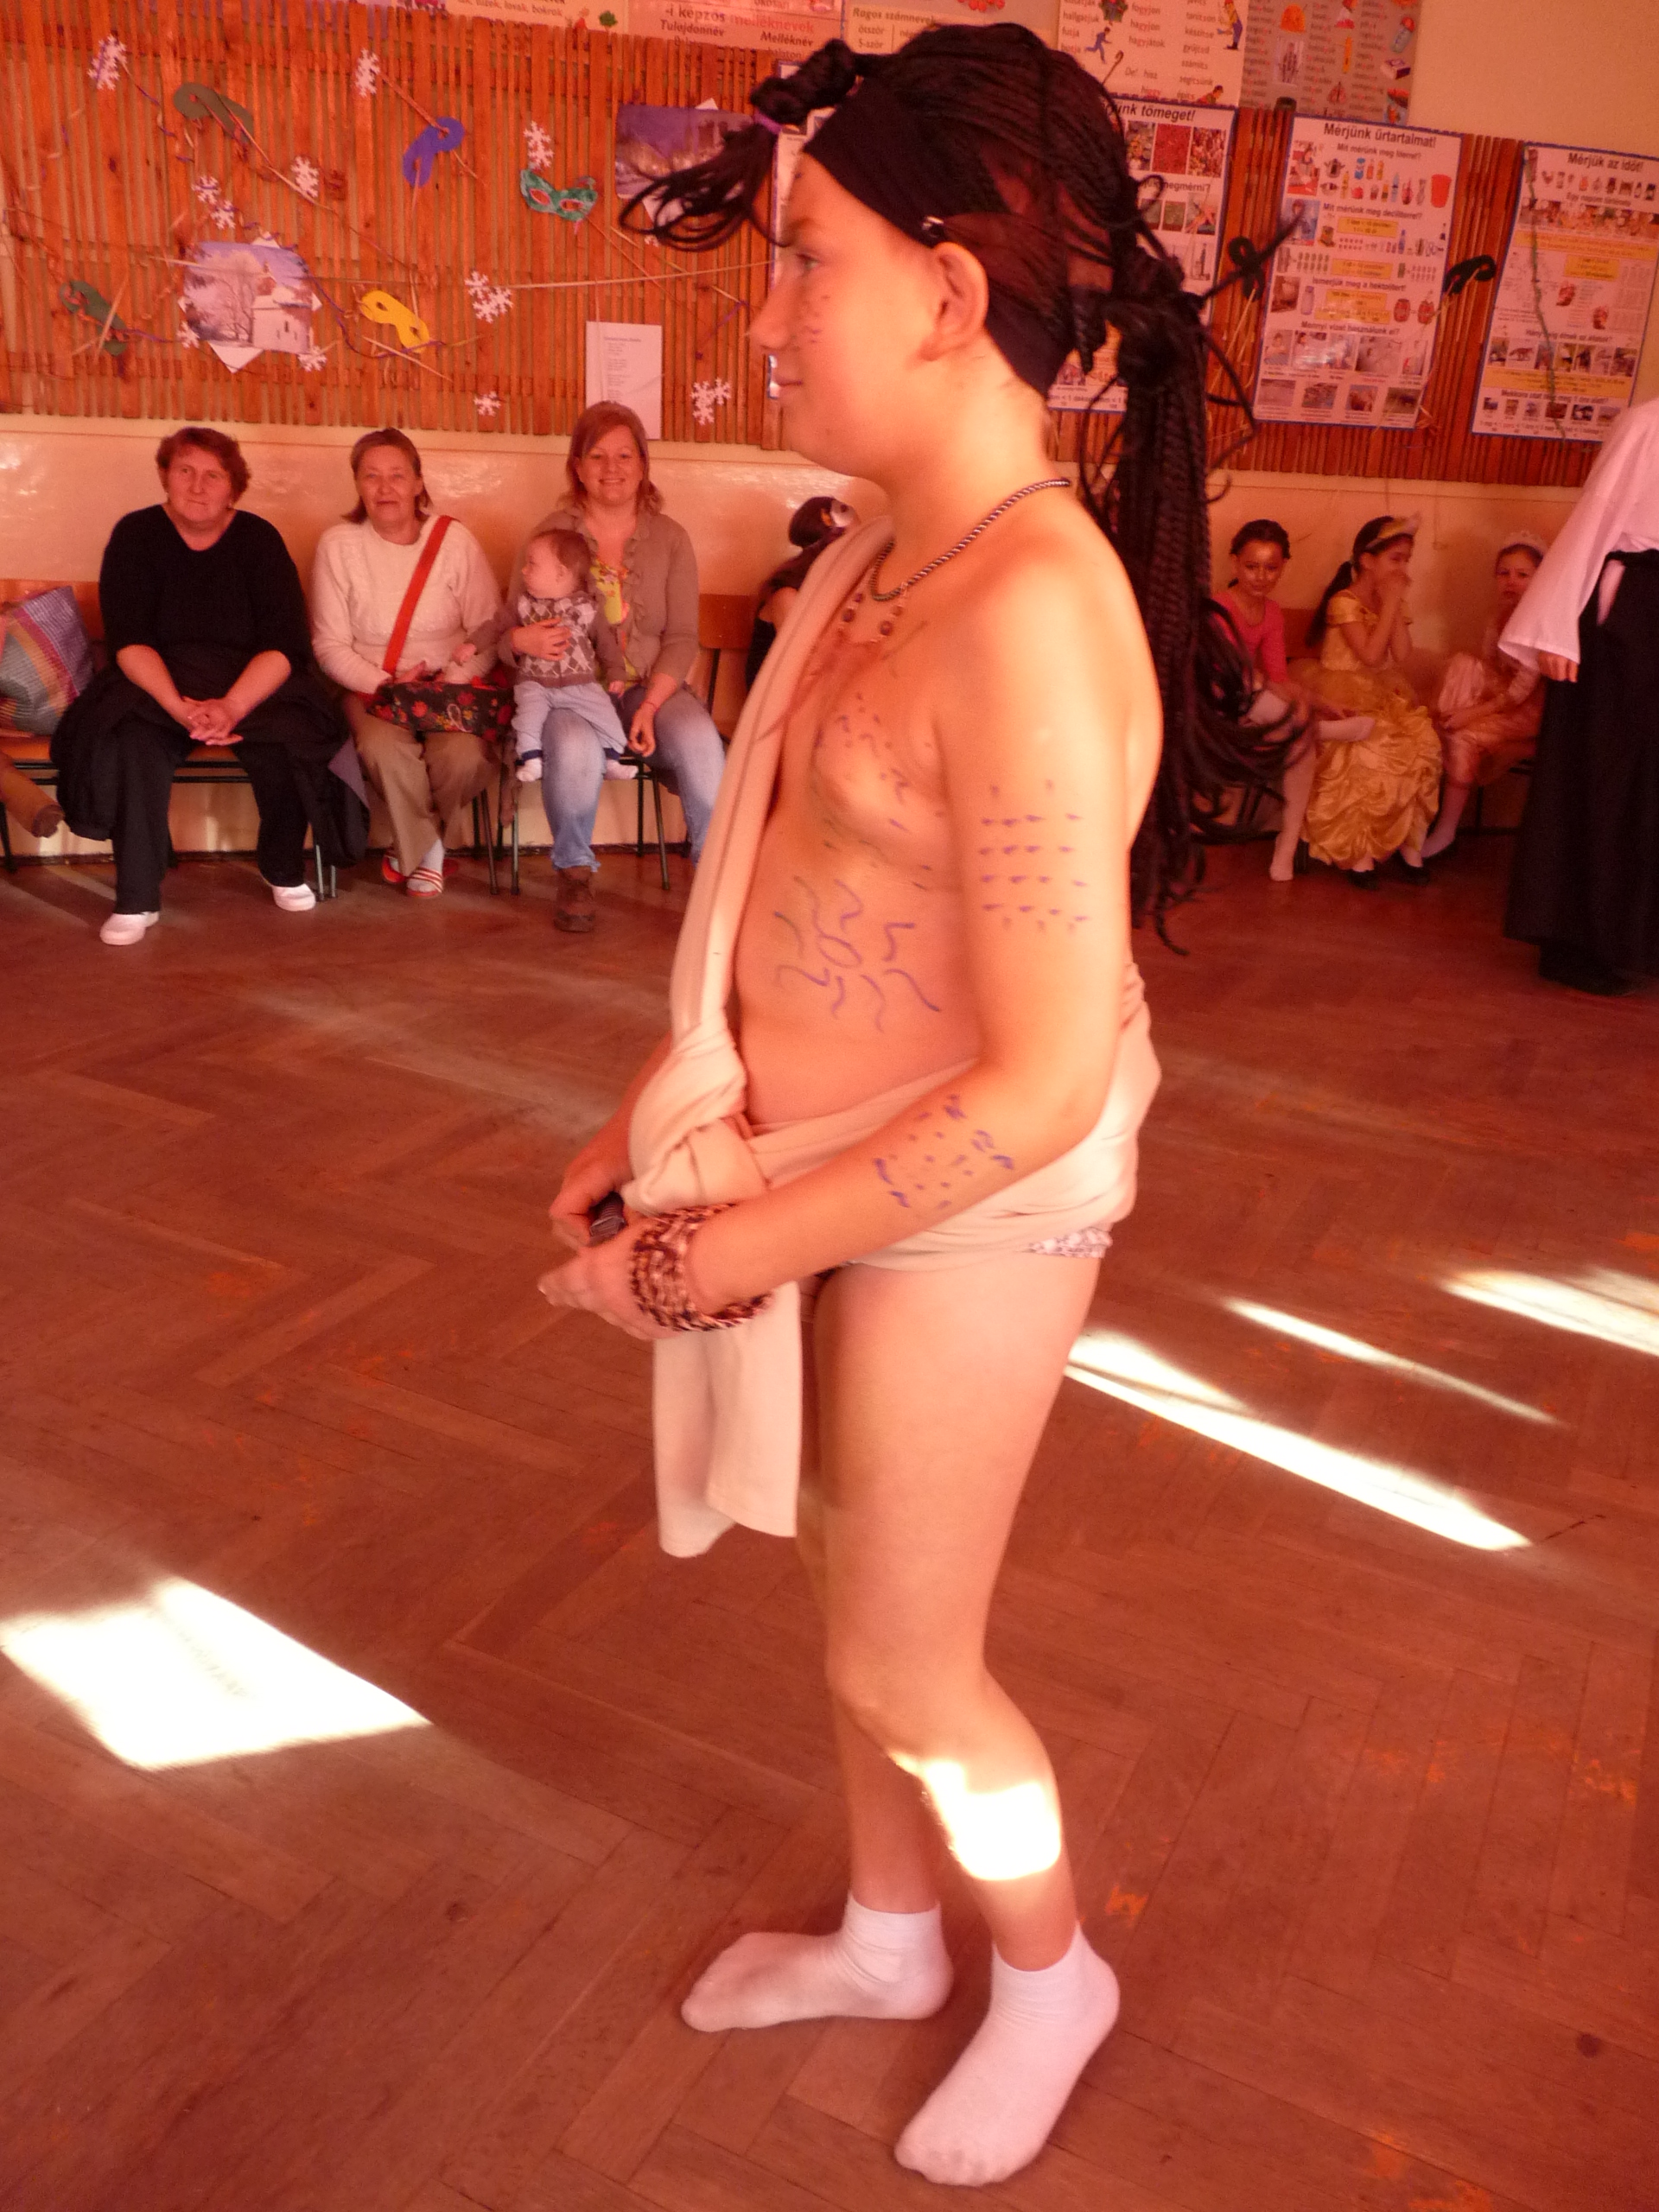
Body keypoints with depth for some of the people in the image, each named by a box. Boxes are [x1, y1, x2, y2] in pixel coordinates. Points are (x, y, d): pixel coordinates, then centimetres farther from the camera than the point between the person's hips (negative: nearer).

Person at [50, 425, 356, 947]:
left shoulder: (258, 538, -3)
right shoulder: (136, 535, -2)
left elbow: (286, 645, -12)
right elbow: (128, 643, -10)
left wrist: (231, 707, -29)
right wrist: (179, 706, -30)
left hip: (252, 683, 0)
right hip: (157, 684, 0)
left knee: (289, 741, -30)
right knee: (135, 741, -32)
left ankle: (285, 873, -3)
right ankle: (136, 900, -24)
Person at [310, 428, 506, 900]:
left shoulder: (455, 538, -1)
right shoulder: (337, 543, -1)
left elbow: (487, 632, -3)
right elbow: (330, 645, -1)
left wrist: (448, 686, -16)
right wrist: (384, 684, -16)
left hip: (452, 685, 0)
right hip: (372, 686, 0)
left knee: (462, 754, -32)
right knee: (384, 747, -35)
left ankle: (411, 844, 2)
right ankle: (426, 849, -5)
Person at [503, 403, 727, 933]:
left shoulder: (669, 538, 8)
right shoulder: (550, 533, 5)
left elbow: (682, 638, 2)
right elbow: (509, 635, 6)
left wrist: (650, 706, -15)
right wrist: (522, 640, -21)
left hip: (652, 686, 1)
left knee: (700, 739, -31)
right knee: (575, 748, -35)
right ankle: (574, 870, -10)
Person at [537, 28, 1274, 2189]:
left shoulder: (1033, 618, -26)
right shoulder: (895, 556, 2)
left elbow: (1045, 1083, -26)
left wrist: (726, 1254, -19)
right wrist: (674, 1116, 7)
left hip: (966, 1212, -8)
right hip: (843, 1173, 8)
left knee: (903, 1669, 13)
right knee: (863, 1596, 24)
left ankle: (1052, 1977, 44)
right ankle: (887, 1938, 51)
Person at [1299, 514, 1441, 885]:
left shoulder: (1391, 600, 12)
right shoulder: (1344, 602, -9)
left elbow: (1401, 653, -3)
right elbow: (1370, 655, -20)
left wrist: (1396, 604, -6)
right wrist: (1390, 602, -15)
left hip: (1384, 691, 6)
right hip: (1344, 691, -6)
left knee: (1421, 742, -19)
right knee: (1374, 746, -31)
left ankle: (1410, 844, -13)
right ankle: (1356, 849, -21)